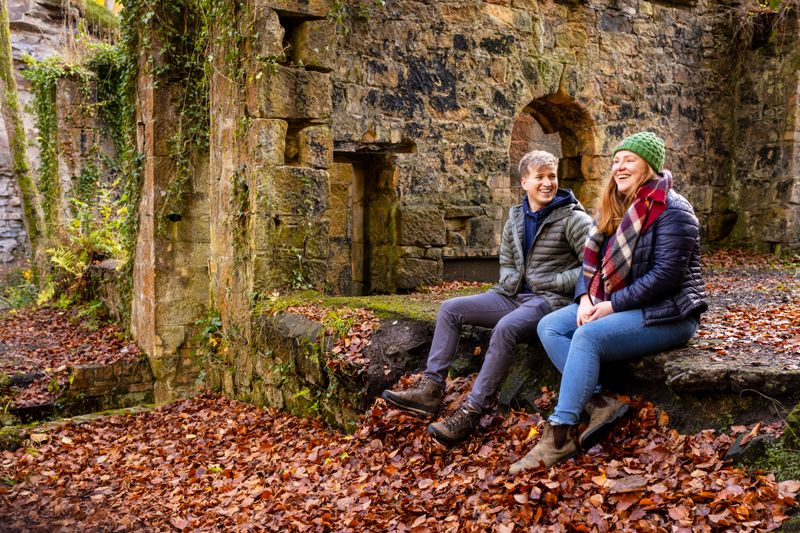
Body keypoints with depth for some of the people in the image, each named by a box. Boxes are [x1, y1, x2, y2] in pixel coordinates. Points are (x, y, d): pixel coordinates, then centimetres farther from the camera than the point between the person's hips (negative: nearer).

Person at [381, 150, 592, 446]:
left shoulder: (573, 218, -6)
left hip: (550, 300, -7)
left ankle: (470, 414, -31)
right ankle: (431, 390, -10)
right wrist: (510, 281, 2)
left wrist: (552, 282, -14)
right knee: (450, 309, -4)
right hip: (514, 295, 7)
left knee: (506, 328, -36)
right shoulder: (516, 218, 13)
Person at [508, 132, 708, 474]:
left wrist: (613, 305, -22)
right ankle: (600, 405, -20)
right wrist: (586, 298, -7)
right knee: (549, 327, -10)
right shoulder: (614, 208, 12)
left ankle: (559, 435, -25)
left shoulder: (671, 210, -13)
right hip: (611, 305, 9)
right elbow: (593, 260, 13)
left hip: (666, 313, -9)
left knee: (588, 337, -30)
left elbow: (666, 275, -21)